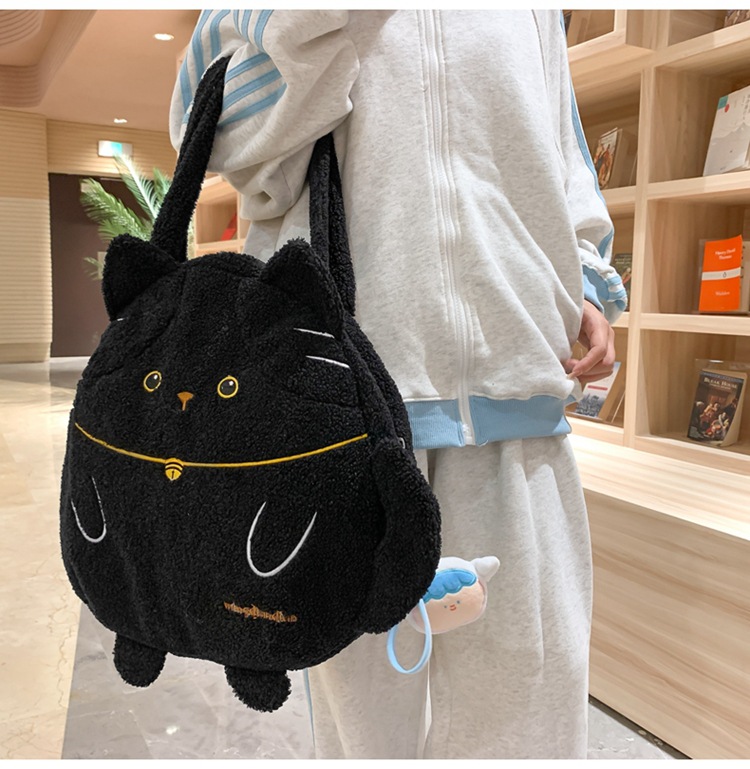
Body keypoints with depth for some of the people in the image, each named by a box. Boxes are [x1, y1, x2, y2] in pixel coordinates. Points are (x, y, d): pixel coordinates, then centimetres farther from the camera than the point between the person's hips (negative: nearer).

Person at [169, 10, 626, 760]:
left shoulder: (532, 17, 23)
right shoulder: (267, 24, 15)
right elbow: (225, 135, 2)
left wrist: (584, 287, 9)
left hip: (513, 369, 3)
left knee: (526, 655, 6)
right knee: (366, 664, 7)